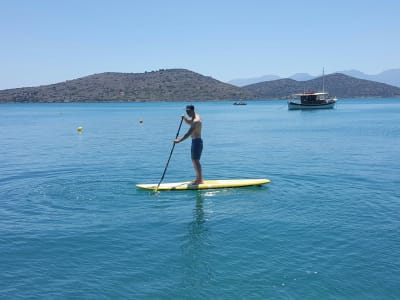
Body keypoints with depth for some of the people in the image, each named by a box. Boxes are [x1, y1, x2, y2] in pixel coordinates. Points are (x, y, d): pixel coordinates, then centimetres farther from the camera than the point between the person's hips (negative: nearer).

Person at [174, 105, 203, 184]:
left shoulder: (196, 121, -22)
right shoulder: (196, 116, 9)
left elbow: (189, 133, -28)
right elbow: (189, 123, 27)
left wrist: (179, 140, -32)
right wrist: (184, 118, 7)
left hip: (196, 141, -10)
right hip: (195, 141, 10)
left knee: (196, 160, -8)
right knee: (194, 160, 15)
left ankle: (200, 179, -4)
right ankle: (198, 178, 22)